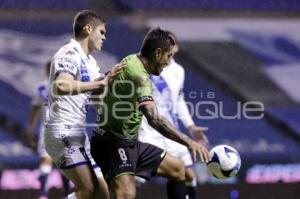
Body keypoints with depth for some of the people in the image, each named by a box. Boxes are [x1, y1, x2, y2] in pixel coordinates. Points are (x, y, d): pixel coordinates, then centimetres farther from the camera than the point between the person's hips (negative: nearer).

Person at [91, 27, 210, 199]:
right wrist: (188, 142, -37)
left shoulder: (131, 61, 8)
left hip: (130, 143, 11)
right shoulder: (138, 75, -24)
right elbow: (154, 119, -35)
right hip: (113, 144, -11)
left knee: (177, 168, 15)